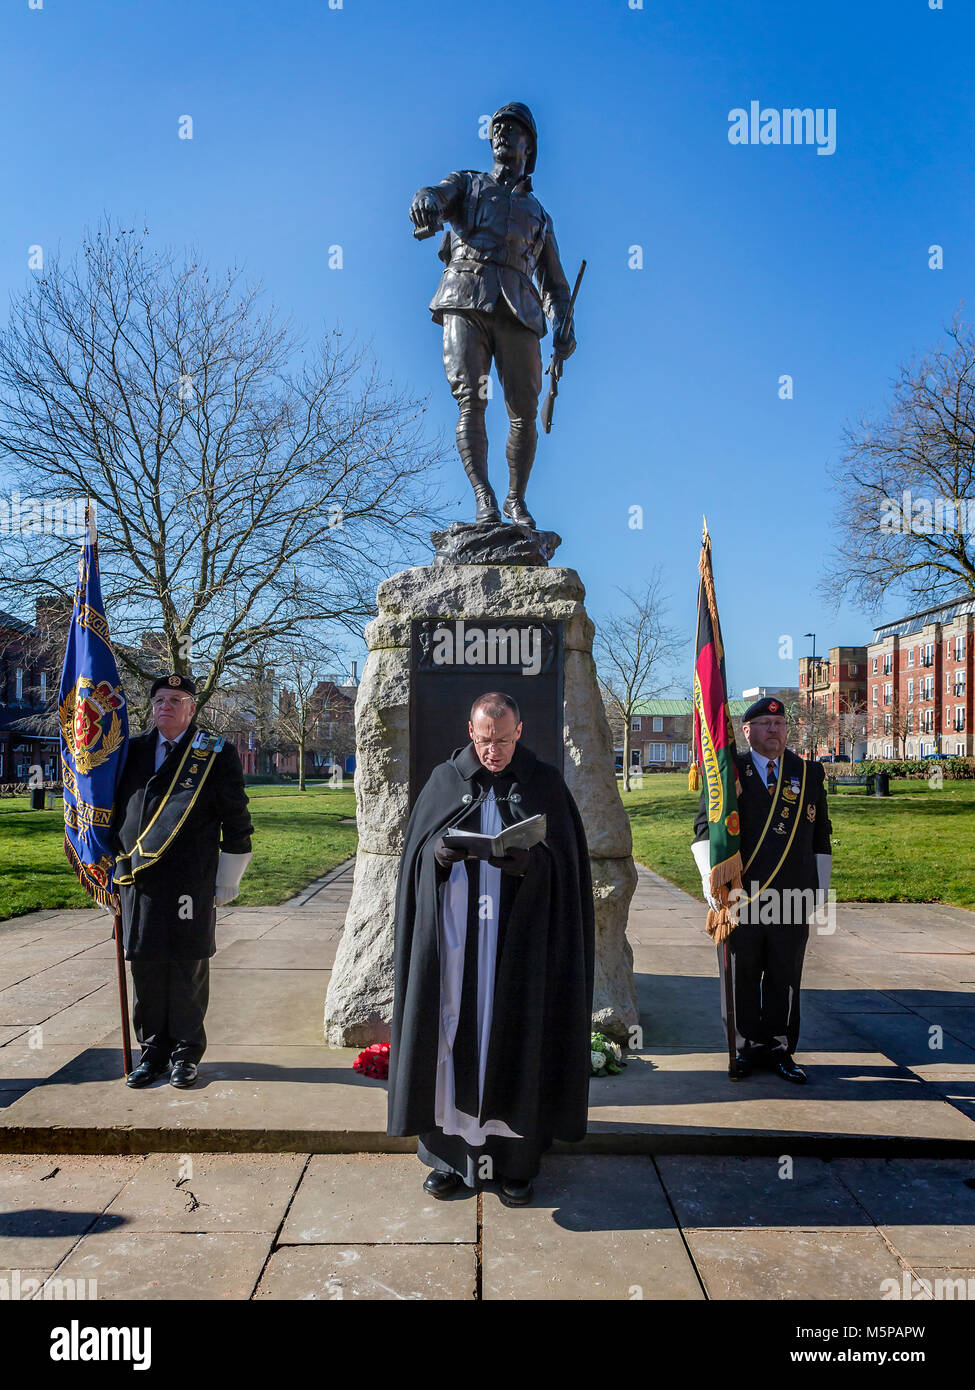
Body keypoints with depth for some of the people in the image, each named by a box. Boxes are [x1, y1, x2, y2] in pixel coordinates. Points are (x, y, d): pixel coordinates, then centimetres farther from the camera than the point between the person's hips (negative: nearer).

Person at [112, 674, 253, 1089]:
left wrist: (227, 882, 0)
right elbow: (117, 809, 21)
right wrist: (115, 868, 17)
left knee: (188, 968, 3)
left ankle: (186, 1052, 18)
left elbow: (236, 824, 1)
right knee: (145, 966, 8)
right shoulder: (133, 750, 12)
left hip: (189, 883, -4)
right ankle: (154, 1049, 23)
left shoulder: (216, 755, 0)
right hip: (137, 880, 4)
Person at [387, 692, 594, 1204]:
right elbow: (418, 852, 5)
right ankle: (451, 1153, 19)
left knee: (513, 1039, 4)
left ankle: (515, 1160, 18)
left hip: (519, 941, -1)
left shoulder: (545, 785, 2)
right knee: (455, 1034, 5)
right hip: (453, 938, 1)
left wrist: (530, 863, -22)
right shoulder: (444, 781, 6)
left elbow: (564, 860, -2)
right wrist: (438, 855, -17)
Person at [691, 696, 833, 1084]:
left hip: (792, 901, 2)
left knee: (785, 978, 8)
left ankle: (779, 1049, 23)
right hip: (740, 898, -1)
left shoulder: (810, 773, 11)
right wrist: (712, 880, -12)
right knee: (741, 978, 6)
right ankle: (747, 1046, 22)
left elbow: (821, 838, 15)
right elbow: (704, 830, 1)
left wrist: (819, 890, 12)